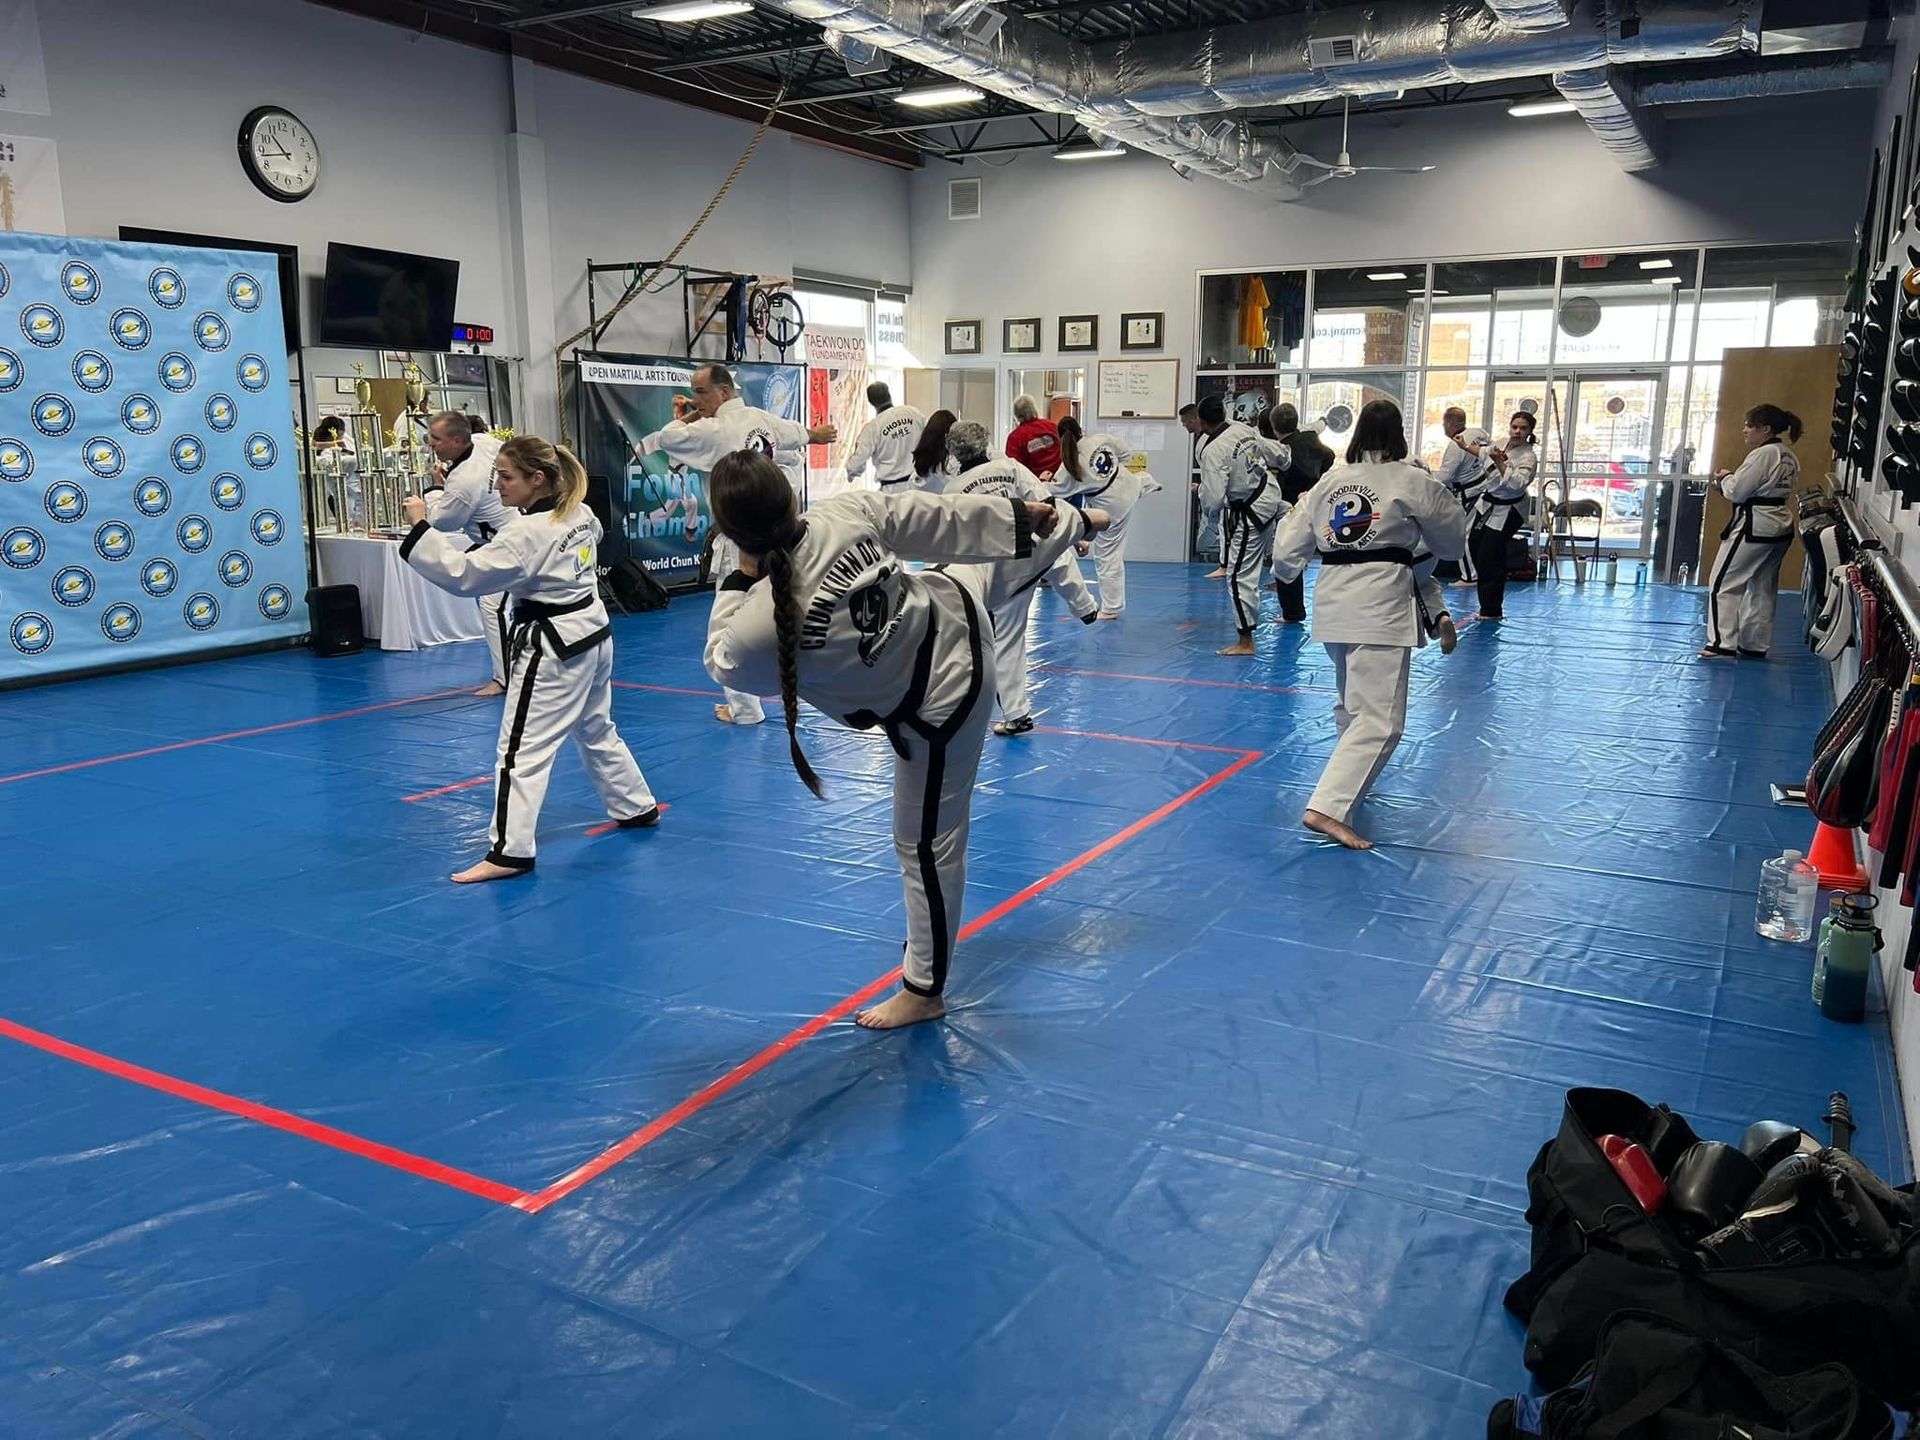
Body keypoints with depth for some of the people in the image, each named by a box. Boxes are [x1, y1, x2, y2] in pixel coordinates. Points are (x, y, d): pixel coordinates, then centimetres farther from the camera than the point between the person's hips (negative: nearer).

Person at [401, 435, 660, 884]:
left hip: (553, 647, -9)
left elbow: (463, 574, -24)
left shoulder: (527, 534, -22)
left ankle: (510, 851, -5)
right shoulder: (581, 515, 3)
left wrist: (421, 527, -21)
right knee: (597, 730, 25)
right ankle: (637, 807, 38)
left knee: (522, 747, -6)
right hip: (592, 633, 9)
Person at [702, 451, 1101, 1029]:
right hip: (954, 612, 5)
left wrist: (740, 581, -9)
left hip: (934, 703, -5)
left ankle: (923, 989, 30)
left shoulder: (756, 631, -36)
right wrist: (1018, 512, 3)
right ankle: (1071, 522, 70)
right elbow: (947, 517, -10)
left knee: (928, 845, 11)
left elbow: (724, 662, -11)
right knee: (994, 559, 40)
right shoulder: (849, 511, -24)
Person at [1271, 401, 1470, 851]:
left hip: (1332, 604, 6)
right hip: (1380, 606, -6)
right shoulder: (1413, 482, -4)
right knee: (1379, 720, -7)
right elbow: (1452, 540, 10)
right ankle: (1328, 807, -19)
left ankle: (1351, 780, 44)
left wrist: (1289, 543, 36)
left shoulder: (1327, 483, 9)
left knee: (1353, 703, 27)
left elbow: (1287, 553, 13)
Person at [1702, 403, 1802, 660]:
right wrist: (1731, 480, 10)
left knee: (1723, 584, -3)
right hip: (1780, 526, 10)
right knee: (1763, 588, 15)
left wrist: (1725, 478, 3)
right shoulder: (1789, 457, 13)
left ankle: (1723, 644, -6)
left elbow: (1737, 491, -17)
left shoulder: (1763, 454, -17)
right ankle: (1755, 645, 21)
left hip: (1754, 527, -10)